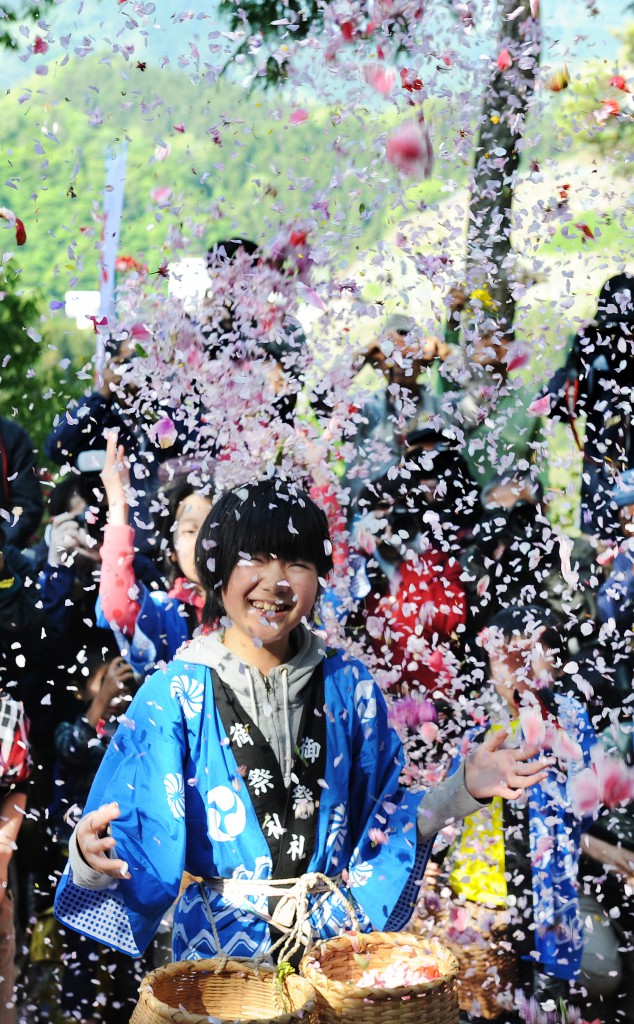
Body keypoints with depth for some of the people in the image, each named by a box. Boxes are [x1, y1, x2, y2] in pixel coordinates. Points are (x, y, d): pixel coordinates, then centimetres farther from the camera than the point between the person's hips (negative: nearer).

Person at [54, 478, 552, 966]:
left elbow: (381, 815, 10)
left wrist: (463, 789, -3)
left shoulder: (346, 684, 5)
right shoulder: (175, 695, -5)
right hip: (221, 941, -2)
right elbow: (146, 845, -10)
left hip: (338, 933, 2)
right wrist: (92, 858, -31)